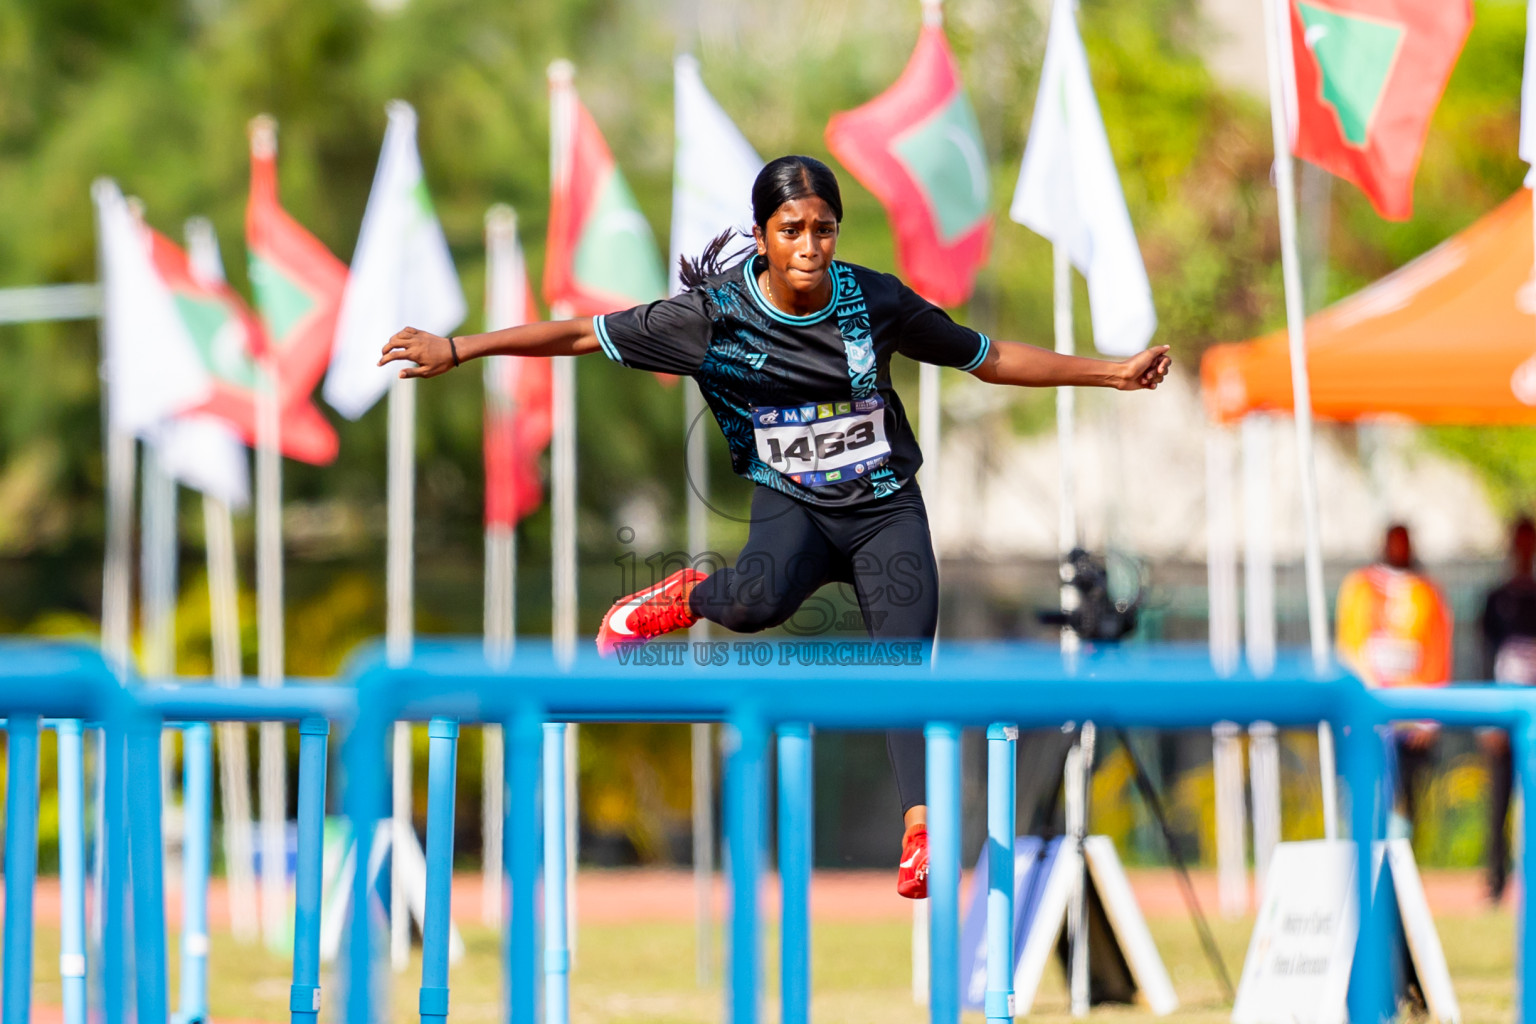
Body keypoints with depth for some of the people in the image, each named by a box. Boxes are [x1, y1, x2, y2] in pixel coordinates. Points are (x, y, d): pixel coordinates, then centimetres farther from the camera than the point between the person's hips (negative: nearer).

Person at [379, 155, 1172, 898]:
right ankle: (686, 600, -2)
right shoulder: (714, 314, -11)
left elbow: (988, 358, 6)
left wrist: (1110, 374, 6)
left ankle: (921, 830, -23)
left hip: (885, 506, 2)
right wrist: (458, 350, -10)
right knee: (764, 598, -36)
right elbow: (584, 335, -6)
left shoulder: (875, 301, -6)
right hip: (788, 501, -1)